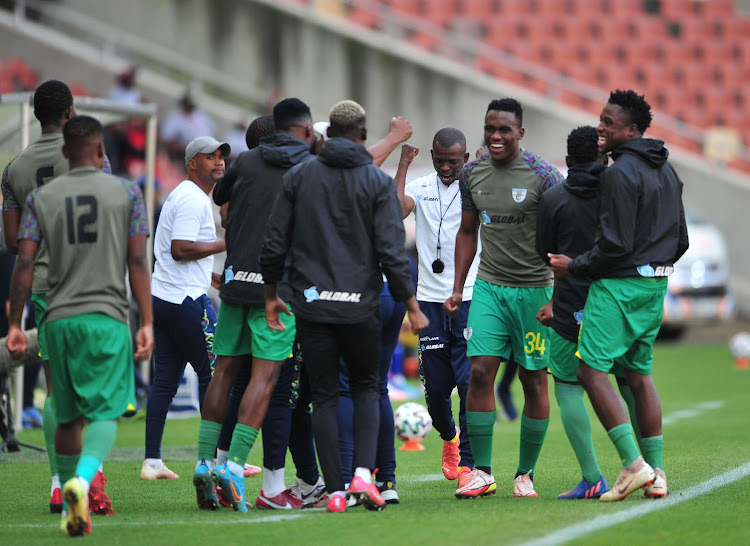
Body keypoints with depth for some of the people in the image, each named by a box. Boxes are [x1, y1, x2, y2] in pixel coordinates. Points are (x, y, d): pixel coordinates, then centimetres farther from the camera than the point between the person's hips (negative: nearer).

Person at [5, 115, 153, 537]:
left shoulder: (41, 197, 7)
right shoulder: (127, 193, 3)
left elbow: (25, 264, 0)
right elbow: (138, 261, -3)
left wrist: (15, 324, 4)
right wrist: (147, 322, -2)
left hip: (59, 318, 3)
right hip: (107, 316, -3)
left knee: (68, 416, 13)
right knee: (105, 413, -5)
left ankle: (72, 510, 16)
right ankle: (83, 480, -32)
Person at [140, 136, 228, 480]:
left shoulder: (181, 196, 21)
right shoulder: (193, 199, -12)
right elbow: (180, 249, -21)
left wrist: (214, 277, 26)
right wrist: (226, 244, -15)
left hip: (161, 297, 10)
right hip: (186, 299, -10)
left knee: (165, 381, 8)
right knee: (213, 373, -3)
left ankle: (152, 462, 6)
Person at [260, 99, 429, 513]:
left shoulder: (299, 177, 4)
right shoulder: (377, 181, -2)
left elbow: (274, 244, 4)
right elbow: (391, 251, -8)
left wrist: (271, 296, 17)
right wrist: (412, 307, -1)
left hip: (311, 305, 1)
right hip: (360, 307, -1)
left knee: (324, 396, 7)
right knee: (366, 388, 16)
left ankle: (335, 490, 2)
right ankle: (363, 473, -4)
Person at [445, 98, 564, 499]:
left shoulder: (543, 176, -9)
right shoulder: (472, 174, 5)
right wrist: (457, 288, 11)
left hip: (533, 289, -3)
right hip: (489, 286, 3)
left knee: (534, 380, 1)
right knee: (480, 371, -8)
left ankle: (525, 474, 10)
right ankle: (482, 472, -3)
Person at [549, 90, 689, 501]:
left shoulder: (620, 173, -15)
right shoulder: (667, 171, 14)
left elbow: (615, 244, -20)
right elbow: (680, 240, 19)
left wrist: (575, 267, -7)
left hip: (618, 285, -9)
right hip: (655, 285, 9)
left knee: (591, 370, -7)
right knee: (639, 373, 14)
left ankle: (633, 463, -16)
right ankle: (656, 474, 11)